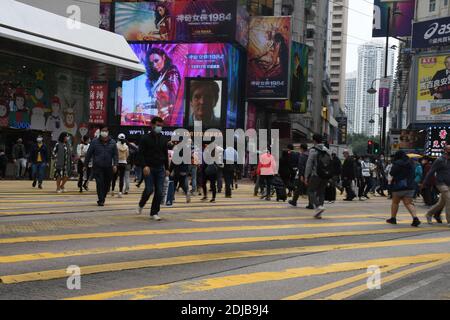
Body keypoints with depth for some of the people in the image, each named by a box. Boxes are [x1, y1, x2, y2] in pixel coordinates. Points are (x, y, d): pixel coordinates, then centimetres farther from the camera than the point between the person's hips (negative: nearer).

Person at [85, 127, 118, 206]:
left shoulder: (112, 143, 4)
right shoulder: (95, 142, 0)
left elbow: (115, 154, 4)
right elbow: (89, 154, 4)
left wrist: (115, 164, -8)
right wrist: (86, 164, 4)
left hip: (108, 167, 2)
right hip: (97, 167, -2)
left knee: (107, 184, 8)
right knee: (100, 183, -9)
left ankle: (103, 197, 29)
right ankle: (101, 200, -2)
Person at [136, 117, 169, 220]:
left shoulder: (164, 139, 12)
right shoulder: (146, 138, -1)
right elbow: (141, 153, -6)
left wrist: (167, 168, 10)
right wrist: (145, 166, -18)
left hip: (160, 168, 4)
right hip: (148, 168, -4)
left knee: (159, 192, -2)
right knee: (149, 189, -9)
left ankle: (154, 213, 7)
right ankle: (141, 205, 20)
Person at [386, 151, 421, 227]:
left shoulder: (397, 164, -10)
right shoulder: (411, 163, 8)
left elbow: (392, 173, -8)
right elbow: (413, 175, 15)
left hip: (399, 187, -4)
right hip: (410, 186, 5)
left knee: (395, 202, 13)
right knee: (408, 203, 0)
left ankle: (393, 218, 21)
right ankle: (415, 218, -17)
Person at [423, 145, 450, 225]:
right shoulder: (440, 160, -10)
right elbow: (431, 172, -9)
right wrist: (426, 183, -9)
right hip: (442, 183, -8)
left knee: (442, 202, 13)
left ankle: (429, 214, 29)